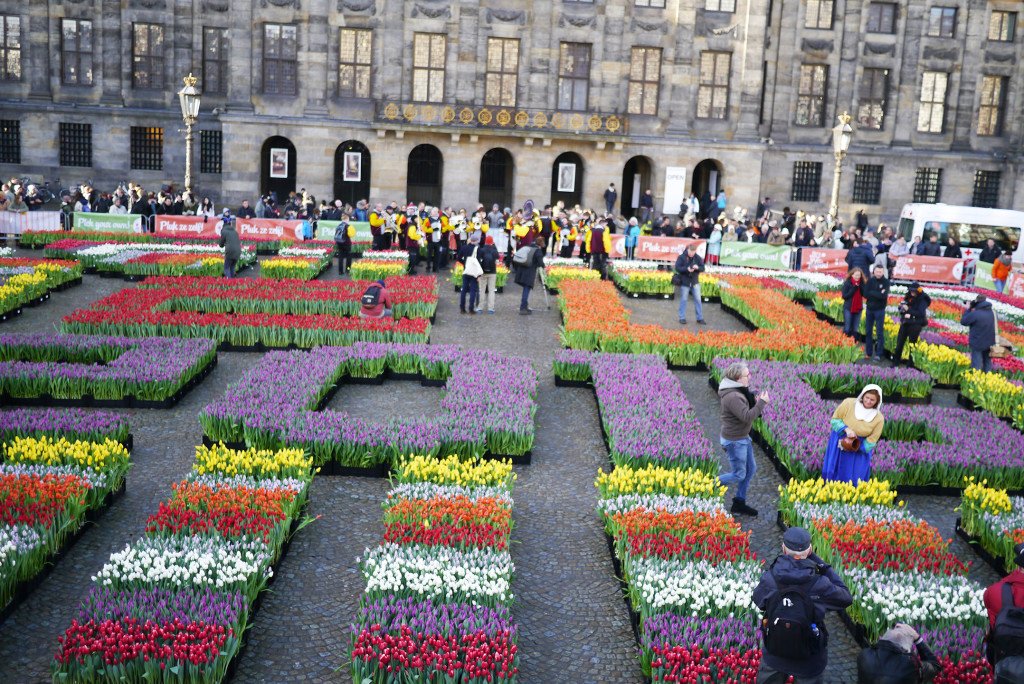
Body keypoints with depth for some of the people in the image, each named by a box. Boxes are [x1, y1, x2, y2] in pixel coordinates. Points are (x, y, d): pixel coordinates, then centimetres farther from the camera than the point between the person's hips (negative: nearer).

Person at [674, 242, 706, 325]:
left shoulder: (698, 258, 0)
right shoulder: (681, 257, -9)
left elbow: (703, 268, 3)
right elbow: (677, 268, -13)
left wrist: (697, 267, -20)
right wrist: (687, 269, -26)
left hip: (695, 282, 3)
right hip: (684, 282, -3)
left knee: (698, 300, 4)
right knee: (683, 300, 4)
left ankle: (700, 318, 10)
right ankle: (682, 318, 13)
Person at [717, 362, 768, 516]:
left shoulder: (739, 391, 5)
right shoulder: (732, 396, -27)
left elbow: (747, 410, 13)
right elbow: (747, 417, -31)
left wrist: (755, 402, -5)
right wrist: (762, 403, -23)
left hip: (743, 437, 10)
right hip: (734, 441, -10)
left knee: (750, 470, 17)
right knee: (739, 474, 2)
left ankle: (739, 502, 28)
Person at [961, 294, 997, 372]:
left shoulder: (975, 314, -23)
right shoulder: (991, 312, 0)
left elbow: (963, 321, -13)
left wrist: (968, 309, -5)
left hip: (977, 343, -7)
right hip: (989, 343, 7)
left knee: (976, 365, 0)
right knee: (987, 362, 20)